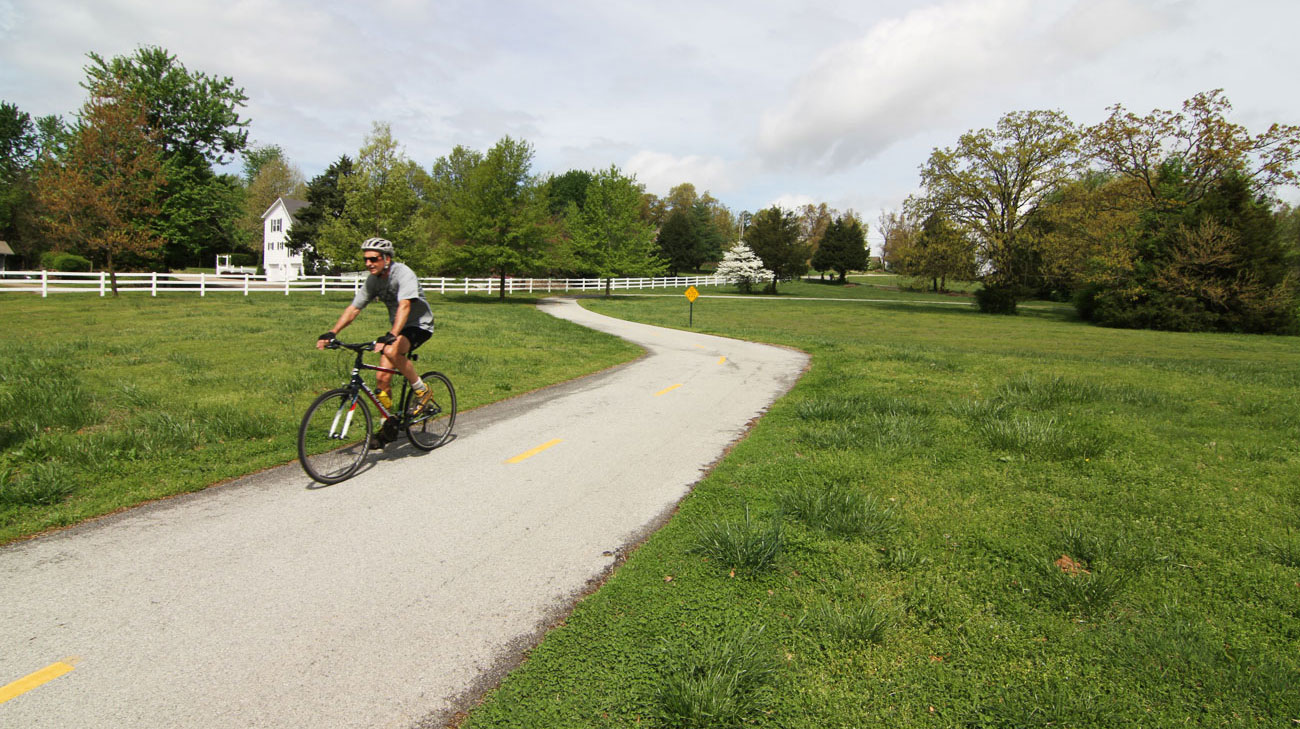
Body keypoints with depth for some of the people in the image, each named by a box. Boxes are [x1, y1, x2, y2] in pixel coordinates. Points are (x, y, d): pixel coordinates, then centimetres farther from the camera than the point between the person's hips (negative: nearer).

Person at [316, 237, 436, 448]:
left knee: (392, 351, -35)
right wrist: (331, 333, -13)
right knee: (382, 376, -2)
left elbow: (404, 306, -36)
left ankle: (422, 390, -15)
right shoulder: (373, 280, -2)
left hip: (419, 325, -7)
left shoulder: (403, 273, -23)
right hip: (397, 329, 7)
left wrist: (391, 336, -49)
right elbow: (353, 308, -1)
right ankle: (388, 425, 14)